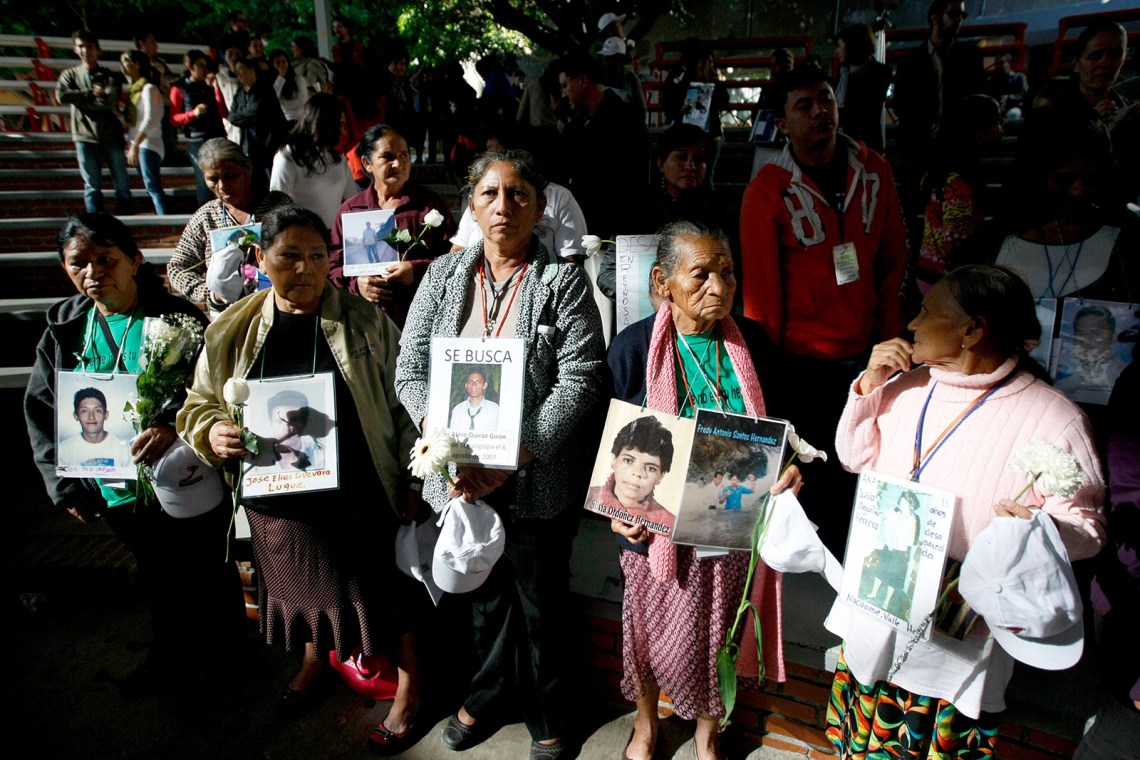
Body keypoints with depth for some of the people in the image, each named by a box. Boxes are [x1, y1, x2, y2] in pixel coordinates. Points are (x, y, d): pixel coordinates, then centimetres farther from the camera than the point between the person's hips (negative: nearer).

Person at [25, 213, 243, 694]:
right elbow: (40, 410, 5)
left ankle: (218, 653, 40)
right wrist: (64, 482, -2)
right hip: (115, 490, 4)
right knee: (157, 575, 24)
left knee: (206, 569, 15)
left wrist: (171, 424, -38)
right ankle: (168, 654, 47)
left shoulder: (178, 318, -14)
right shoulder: (64, 329, 0)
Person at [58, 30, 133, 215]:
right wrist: (92, 93, -8)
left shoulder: (109, 76, 7)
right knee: (92, 186, 1)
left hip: (112, 137, -1)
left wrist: (77, 98, -6)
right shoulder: (70, 74, 12)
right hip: (85, 138, 1)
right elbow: (61, 95, -8)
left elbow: (110, 102, -11)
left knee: (122, 185, 1)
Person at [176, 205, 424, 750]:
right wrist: (212, 433, -14)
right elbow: (198, 405, 9)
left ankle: (409, 689, 35)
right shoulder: (230, 334, -1)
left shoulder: (365, 323, -9)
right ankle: (315, 659, 56)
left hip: (361, 497, -3)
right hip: (279, 503, 3)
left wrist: (411, 482, -7)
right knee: (305, 588, 25)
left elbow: (405, 404, -6)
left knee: (385, 595, 10)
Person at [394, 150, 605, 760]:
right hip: (458, 478, 3)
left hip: (536, 481, -3)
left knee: (540, 602, 15)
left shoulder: (563, 280, -7)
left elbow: (579, 382, -14)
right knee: (483, 596, 22)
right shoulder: (444, 274, 3)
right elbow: (410, 369, 1)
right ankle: (489, 694, 48)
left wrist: (509, 458, -21)